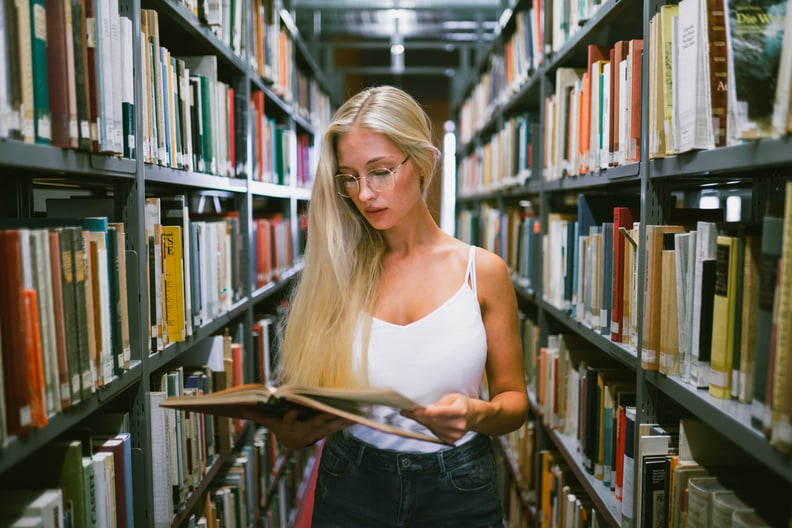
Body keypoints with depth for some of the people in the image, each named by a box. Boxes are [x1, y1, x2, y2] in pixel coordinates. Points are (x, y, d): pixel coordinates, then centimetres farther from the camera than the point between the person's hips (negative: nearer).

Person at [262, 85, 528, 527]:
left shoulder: (483, 271, -6)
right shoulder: (336, 272, -4)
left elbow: (514, 399, 1)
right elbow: (294, 431, -1)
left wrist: (477, 414, -19)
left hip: (459, 492, 0)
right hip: (352, 491, 1)